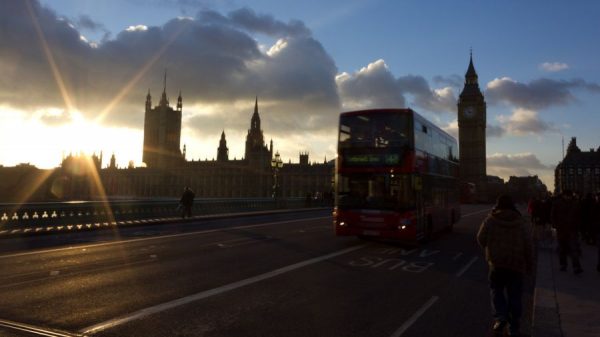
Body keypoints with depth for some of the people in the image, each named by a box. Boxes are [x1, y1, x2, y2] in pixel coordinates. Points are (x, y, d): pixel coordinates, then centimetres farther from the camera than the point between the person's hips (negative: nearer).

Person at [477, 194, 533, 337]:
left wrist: (489, 250, 19)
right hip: (517, 264, 2)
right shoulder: (520, 222, 4)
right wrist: (529, 264, 10)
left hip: (497, 263, -2)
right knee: (515, 295, 8)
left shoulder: (490, 220, -3)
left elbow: (481, 239, -2)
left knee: (496, 289, 13)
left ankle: (500, 316, -7)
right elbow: (528, 245, 2)